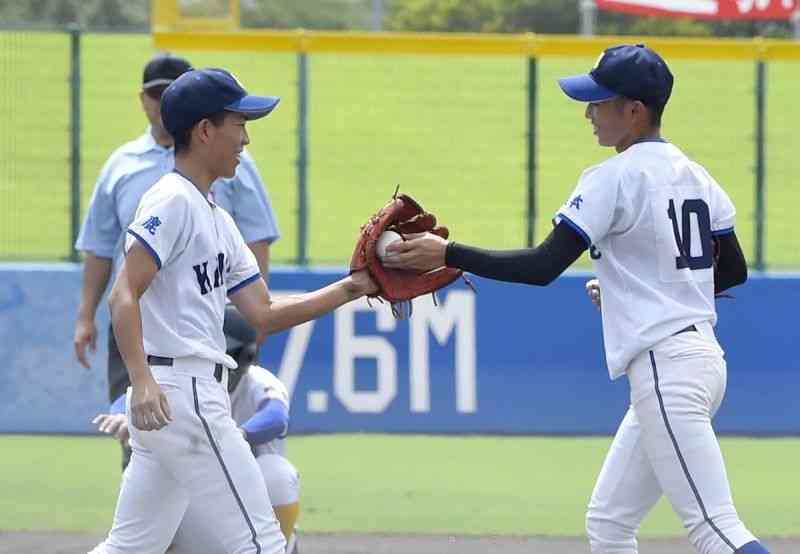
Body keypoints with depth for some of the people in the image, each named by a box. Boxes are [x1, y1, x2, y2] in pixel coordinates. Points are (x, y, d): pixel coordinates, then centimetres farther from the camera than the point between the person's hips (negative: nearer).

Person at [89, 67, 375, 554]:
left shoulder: (217, 219, 21)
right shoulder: (173, 201, -9)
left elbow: (263, 315, 18)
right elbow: (124, 296, -19)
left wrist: (350, 290, 11)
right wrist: (142, 382, -30)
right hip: (183, 394, -10)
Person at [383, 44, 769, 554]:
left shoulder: (615, 178, -12)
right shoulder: (695, 176, 13)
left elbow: (543, 267, -18)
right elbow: (734, 270, 20)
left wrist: (447, 255, -13)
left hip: (664, 371, -9)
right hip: (701, 358, 9)